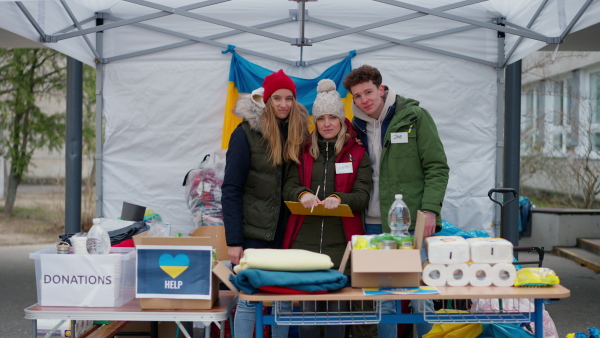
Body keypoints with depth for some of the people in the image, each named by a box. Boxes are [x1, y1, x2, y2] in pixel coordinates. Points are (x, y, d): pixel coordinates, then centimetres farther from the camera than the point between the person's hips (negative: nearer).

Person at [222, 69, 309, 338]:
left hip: (285, 232, 4)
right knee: (249, 300, 0)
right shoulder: (247, 133, -9)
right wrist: (233, 241, -14)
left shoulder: (297, 132, 6)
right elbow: (231, 189, -10)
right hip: (253, 233, -4)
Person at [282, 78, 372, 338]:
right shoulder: (303, 152, 12)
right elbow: (288, 188, 4)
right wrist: (302, 194, -18)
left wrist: (339, 198, -21)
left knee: (338, 307, 2)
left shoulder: (357, 153, 6)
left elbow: (362, 196, -1)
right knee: (308, 309, 4)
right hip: (304, 242, 1)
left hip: (341, 243, -1)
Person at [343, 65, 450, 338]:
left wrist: (430, 209, -14)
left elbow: (437, 168, -5)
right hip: (375, 224, 4)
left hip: (413, 222, -4)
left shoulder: (415, 117, -2)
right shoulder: (358, 127, 11)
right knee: (383, 300, 7)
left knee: (420, 298, 0)